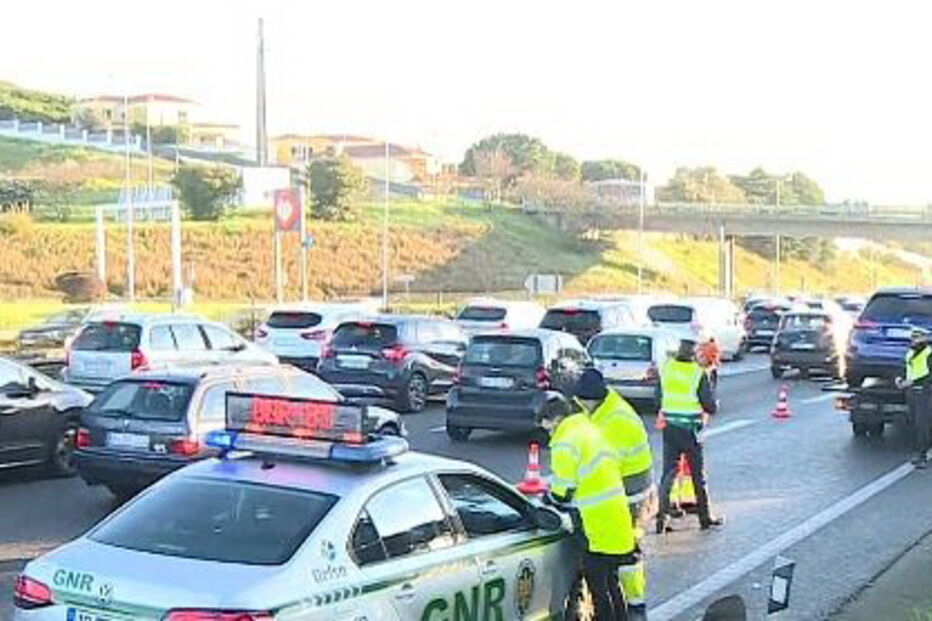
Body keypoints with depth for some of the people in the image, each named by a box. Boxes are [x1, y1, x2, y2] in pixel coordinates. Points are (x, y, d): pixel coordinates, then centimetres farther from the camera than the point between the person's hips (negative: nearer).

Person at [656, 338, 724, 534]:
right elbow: (711, 407, -9)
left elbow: (659, 397, 9)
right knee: (698, 476, 10)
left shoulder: (666, 368, -2)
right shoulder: (699, 373, -14)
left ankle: (662, 518, 3)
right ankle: (705, 518, 21)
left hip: (669, 429, 3)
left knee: (668, 473, 8)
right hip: (690, 430, -3)